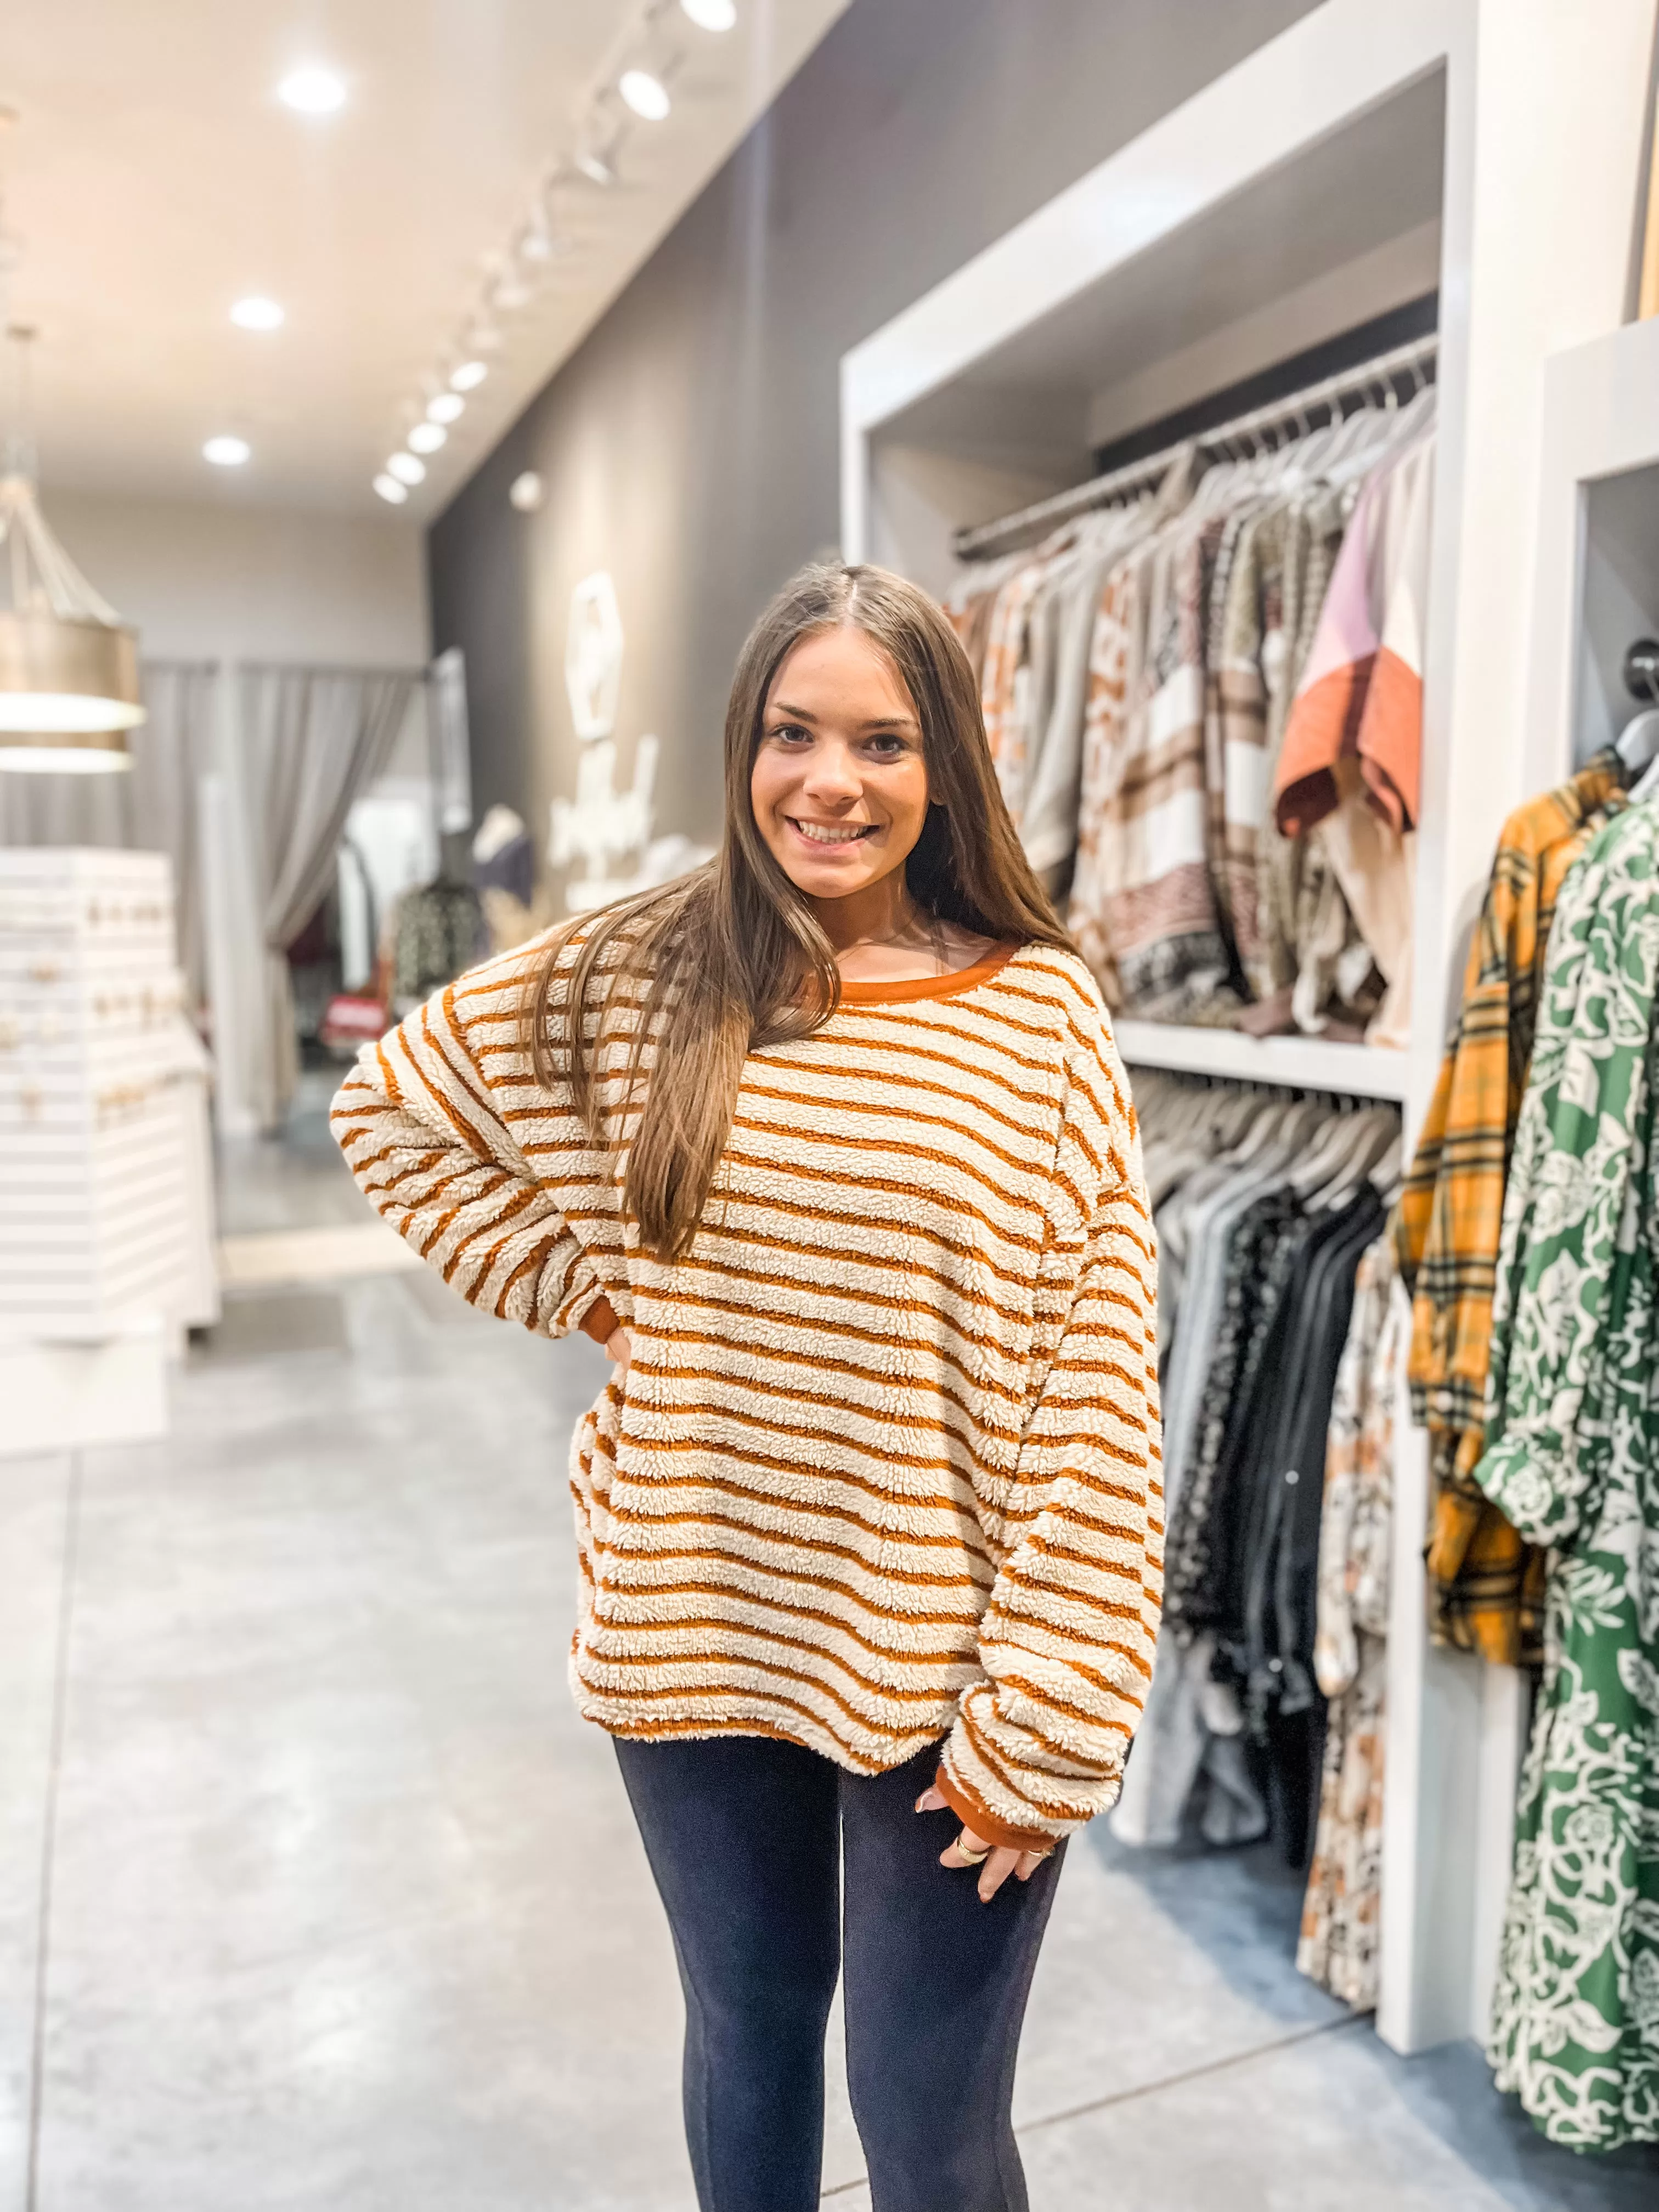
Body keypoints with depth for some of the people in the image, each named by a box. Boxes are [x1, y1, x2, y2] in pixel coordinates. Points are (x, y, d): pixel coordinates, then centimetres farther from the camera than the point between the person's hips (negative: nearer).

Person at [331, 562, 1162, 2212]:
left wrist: (1046, 1727, -10)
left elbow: (1098, 1398, -10)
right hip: (696, 1626, 2)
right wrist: (575, 1286, 2)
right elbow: (389, 1106, 11)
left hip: (939, 1662, -2)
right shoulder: (644, 976, -3)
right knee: (748, 2026, 25)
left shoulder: (1042, 1013, -9)